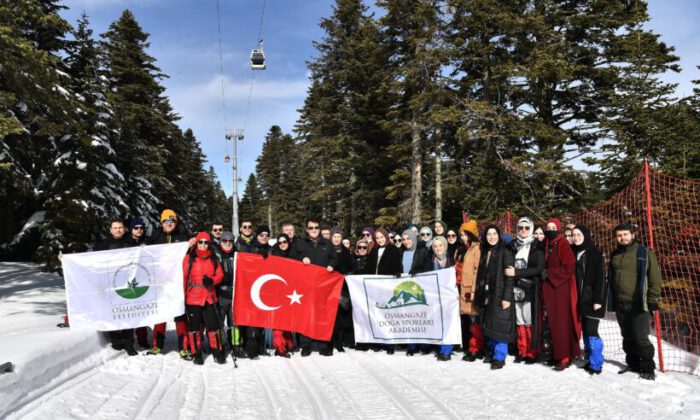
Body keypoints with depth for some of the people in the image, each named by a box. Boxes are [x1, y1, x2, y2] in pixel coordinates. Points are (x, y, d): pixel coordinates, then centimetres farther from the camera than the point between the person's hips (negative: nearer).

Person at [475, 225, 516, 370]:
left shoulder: (505, 252, -7)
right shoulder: (484, 252, 12)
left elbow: (509, 276, -12)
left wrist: (506, 298, -18)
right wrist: (481, 295, 8)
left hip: (500, 295, -6)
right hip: (487, 295, 6)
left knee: (499, 325, -4)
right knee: (490, 325, 11)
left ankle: (500, 357, 4)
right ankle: (492, 352, 22)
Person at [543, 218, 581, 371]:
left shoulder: (563, 244, -7)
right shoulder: (547, 245, 13)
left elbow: (569, 268, -15)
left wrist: (549, 273, -12)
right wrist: (546, 274, 2)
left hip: (562, 289, -7)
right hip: (550, 288, 7)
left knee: (562, 323, -6)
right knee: (554, 323, 8)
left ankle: (565, 357, -2)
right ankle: (557, 354, 15)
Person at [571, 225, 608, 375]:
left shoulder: (595, 254, -5)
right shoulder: (573, 253, 10)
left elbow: (600, 278, -9)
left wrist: (598, 299, -16)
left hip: (592, 298, -5)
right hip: (579, 299, 5)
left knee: (591, 331, -8)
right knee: (585, 330, 9)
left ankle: (596, 364, 1)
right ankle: (590, 360, 18)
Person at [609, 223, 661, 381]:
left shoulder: (644, 252, -4)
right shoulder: (615, 255, 12)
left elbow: (655, 277, -5)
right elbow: (610, 278, 19)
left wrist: (653, 300, -10)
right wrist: (612, 300, 15)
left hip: (639, 304, -5)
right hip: (620, 304, 5)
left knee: (641, 338, -5)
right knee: (628, 338, 13)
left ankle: (648, 369, 8)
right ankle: (633, 364, 24)